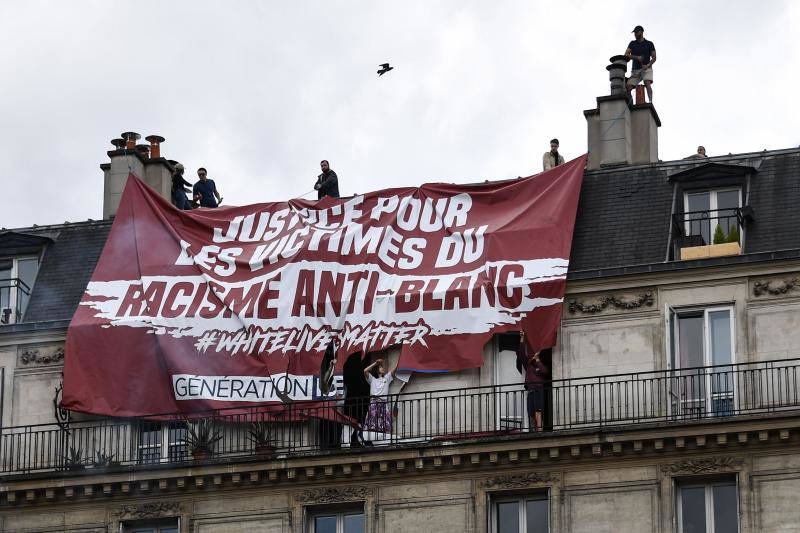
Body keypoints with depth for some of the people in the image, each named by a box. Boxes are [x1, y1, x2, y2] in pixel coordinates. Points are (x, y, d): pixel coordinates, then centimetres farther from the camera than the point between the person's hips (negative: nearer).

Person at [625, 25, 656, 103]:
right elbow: (626, 55, 5)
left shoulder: (649, 44, 8)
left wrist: (648, 65, -14)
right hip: (635, 69, 3)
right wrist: (636, 57, -13)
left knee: (647, 83, -28)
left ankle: (651, 102, -38)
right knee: (628, 87, -13)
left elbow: (654, 58, 5)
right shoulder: (632, 43, 16)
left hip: (646, 68, -3)